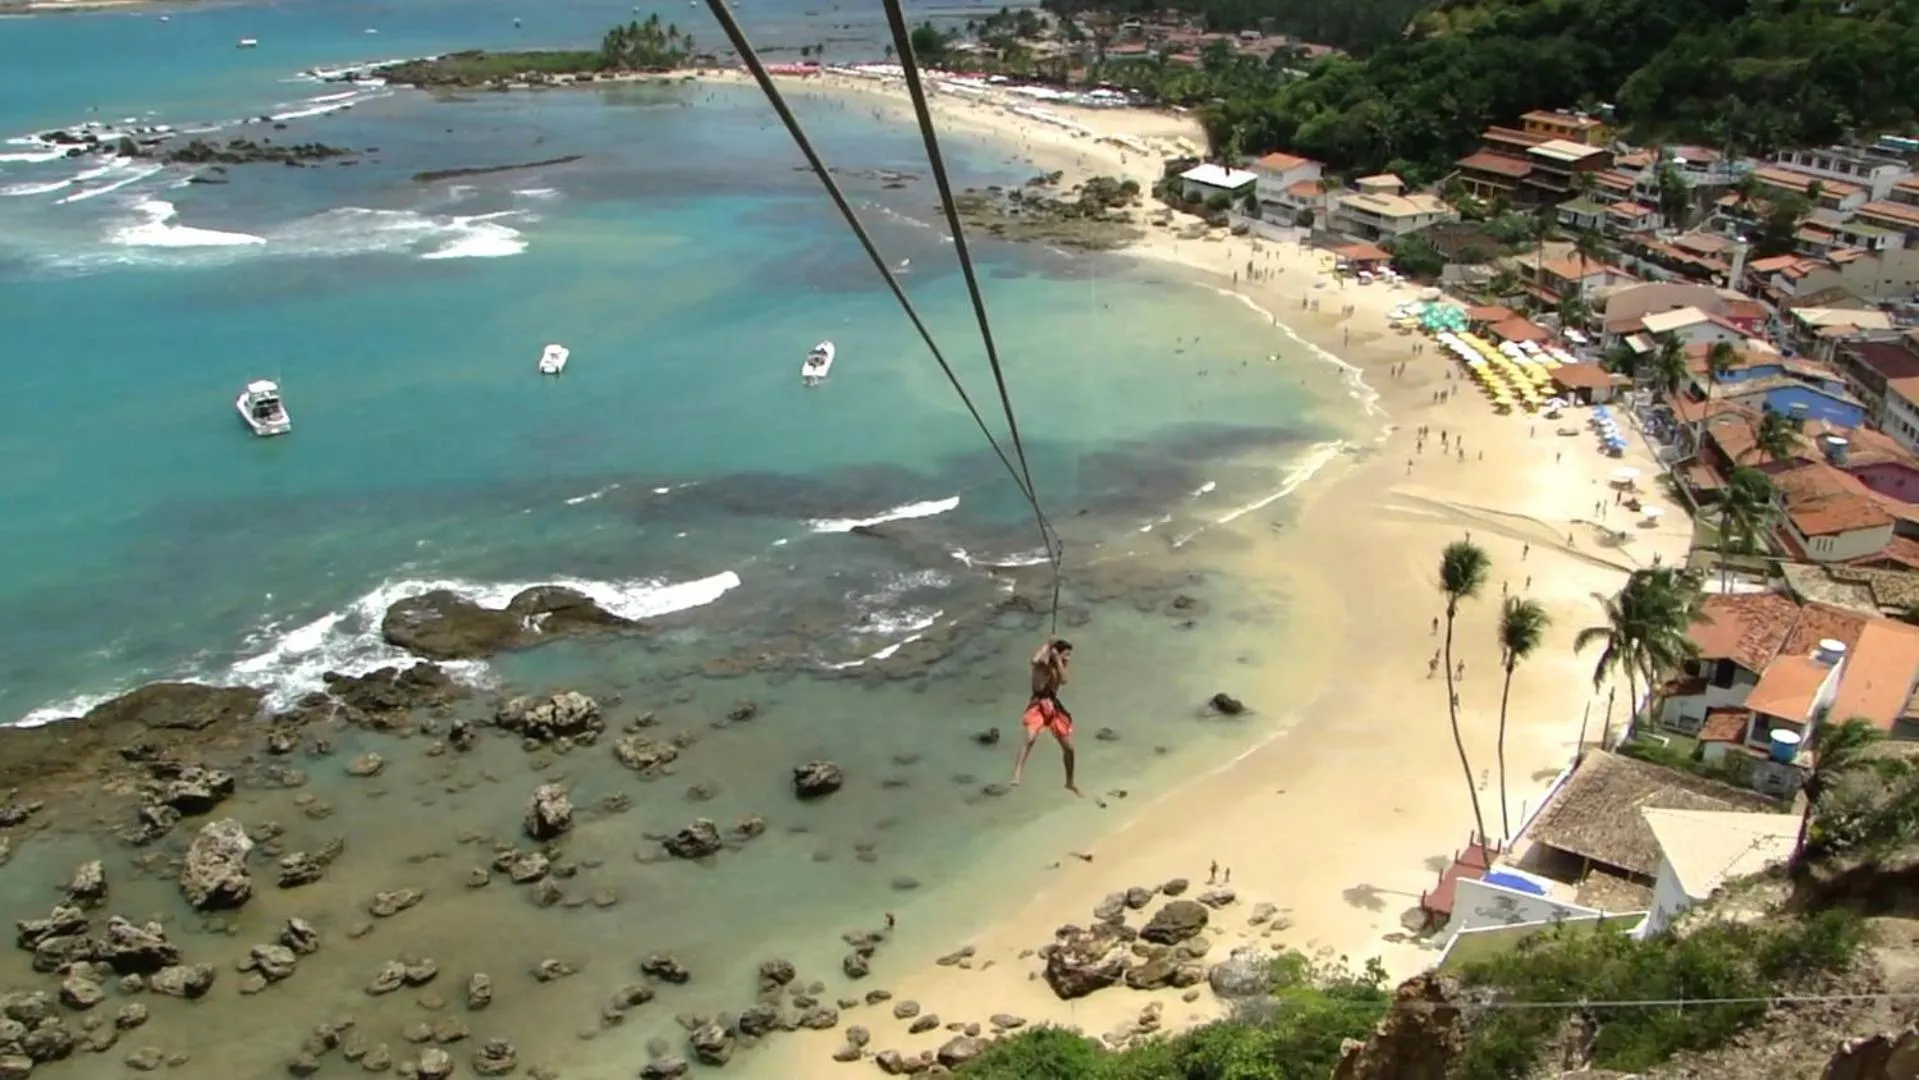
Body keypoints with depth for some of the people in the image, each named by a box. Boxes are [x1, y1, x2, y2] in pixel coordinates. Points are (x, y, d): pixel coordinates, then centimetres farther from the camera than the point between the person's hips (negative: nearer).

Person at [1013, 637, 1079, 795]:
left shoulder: (1060, 666, 9)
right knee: (1031, 737, -32)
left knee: (1069, 747, 11)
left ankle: (1070, 782, 32)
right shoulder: (1042, 663, -6)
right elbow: (1035, 660, -32)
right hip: (1038, 705, -6)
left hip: (1054, 706, 6)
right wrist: (1048, 645, -20)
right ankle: (1017, 774, -39)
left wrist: (1057, 659, -14)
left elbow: (1064, 680, -13)